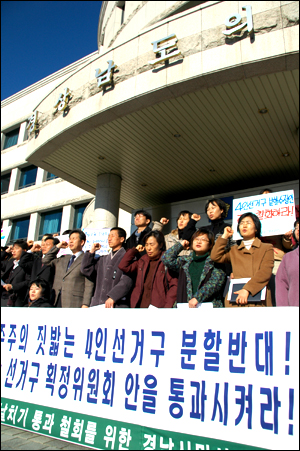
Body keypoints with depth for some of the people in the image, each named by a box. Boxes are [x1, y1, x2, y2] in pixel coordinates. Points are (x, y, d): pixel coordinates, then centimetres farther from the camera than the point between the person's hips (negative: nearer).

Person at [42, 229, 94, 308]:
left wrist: (85, 304, -15)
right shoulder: (63, 259, 21)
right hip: (57, 301, 6)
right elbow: (46, 261, 25)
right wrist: (57, 247, 17)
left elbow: (89, 284, -7)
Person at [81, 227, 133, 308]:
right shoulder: (103, 259, 23)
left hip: (116, 304, -6)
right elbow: (86, 270, 16)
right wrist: (91, 251, 11)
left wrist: (112, 297, -21)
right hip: (97, 303, 6)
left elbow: (127, 281, -13)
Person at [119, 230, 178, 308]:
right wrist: (135, 250, 14)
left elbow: (174, 286, -6)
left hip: (158, 306, -5)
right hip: (140, 305, 5)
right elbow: (123, 266, 9)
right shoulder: (142, 261, 18)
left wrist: (167, 306, -15)